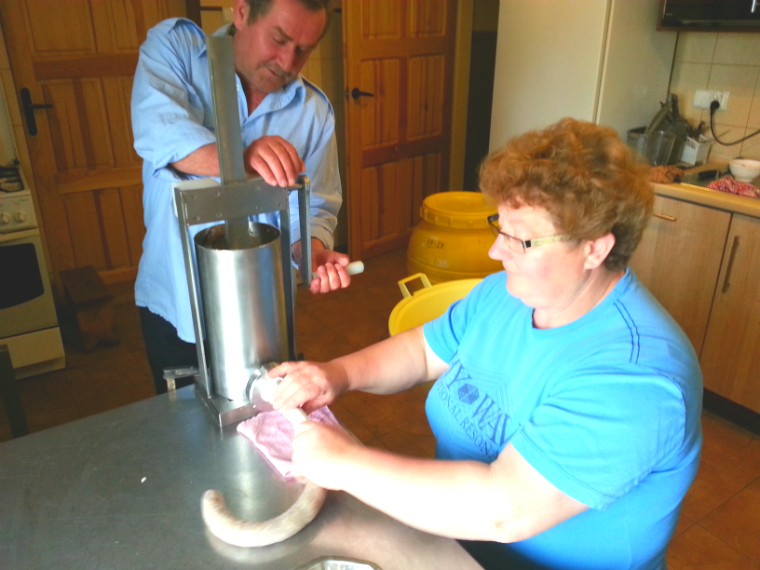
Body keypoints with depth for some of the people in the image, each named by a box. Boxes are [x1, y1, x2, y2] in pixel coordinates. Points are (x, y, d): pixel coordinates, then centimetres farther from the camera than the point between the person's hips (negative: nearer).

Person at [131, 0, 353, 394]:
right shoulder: (174, 45, -8)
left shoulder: (314, 111, -3)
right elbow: (157, 128, -27)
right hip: (174, 306, -1)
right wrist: (242, 159, -45)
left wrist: (314, 251, -25)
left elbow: (313, 206, -3)